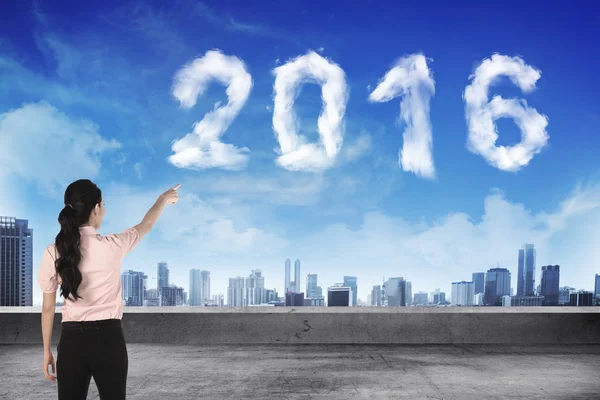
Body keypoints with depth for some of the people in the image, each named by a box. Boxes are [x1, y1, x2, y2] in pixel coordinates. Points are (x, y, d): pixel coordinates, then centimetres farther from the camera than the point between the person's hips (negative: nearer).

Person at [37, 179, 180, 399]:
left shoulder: (53, 253, -4)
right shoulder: (112, 245, -10)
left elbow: (48, 307, 2)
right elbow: (145, 226, 10)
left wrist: (47, 350, 13)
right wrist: (164, 199, 30)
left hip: (71, 339, 2)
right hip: (107, 337, -2)